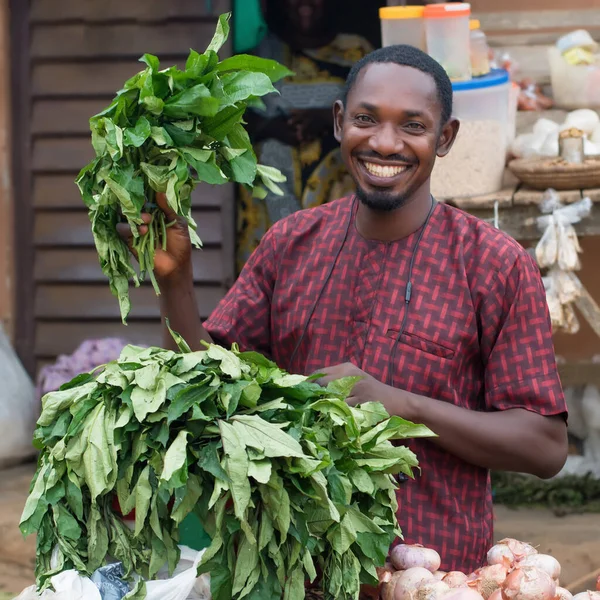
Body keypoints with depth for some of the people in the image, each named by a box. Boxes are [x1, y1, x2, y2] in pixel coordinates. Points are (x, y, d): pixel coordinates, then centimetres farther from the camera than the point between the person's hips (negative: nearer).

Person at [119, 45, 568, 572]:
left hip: (434, 575, -3)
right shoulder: (290, 244, 3)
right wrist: (174, 278, -12)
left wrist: (399, 404, -21)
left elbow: (546, 448, -11)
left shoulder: (497, 265, -9)